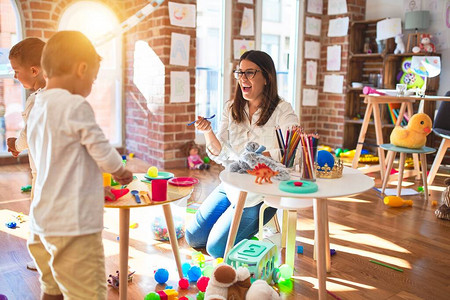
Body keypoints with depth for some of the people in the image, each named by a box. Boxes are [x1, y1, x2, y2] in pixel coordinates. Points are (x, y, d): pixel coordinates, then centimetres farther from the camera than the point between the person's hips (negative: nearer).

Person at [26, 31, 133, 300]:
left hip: (43, 222, 9)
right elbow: (104, 155, -12)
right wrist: (122, 171, 9)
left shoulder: (37, 109, 9)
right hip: (73, 226, -9)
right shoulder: (76, 106, -16)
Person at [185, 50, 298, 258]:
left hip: (262, 192, -5)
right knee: (193, 237, 9)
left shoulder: (282, 111, -11)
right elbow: (221, 155, -2)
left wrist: (267, 157, -40)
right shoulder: (231, 108, 3)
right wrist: (208, 133, -21)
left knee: (216, 248, -7)